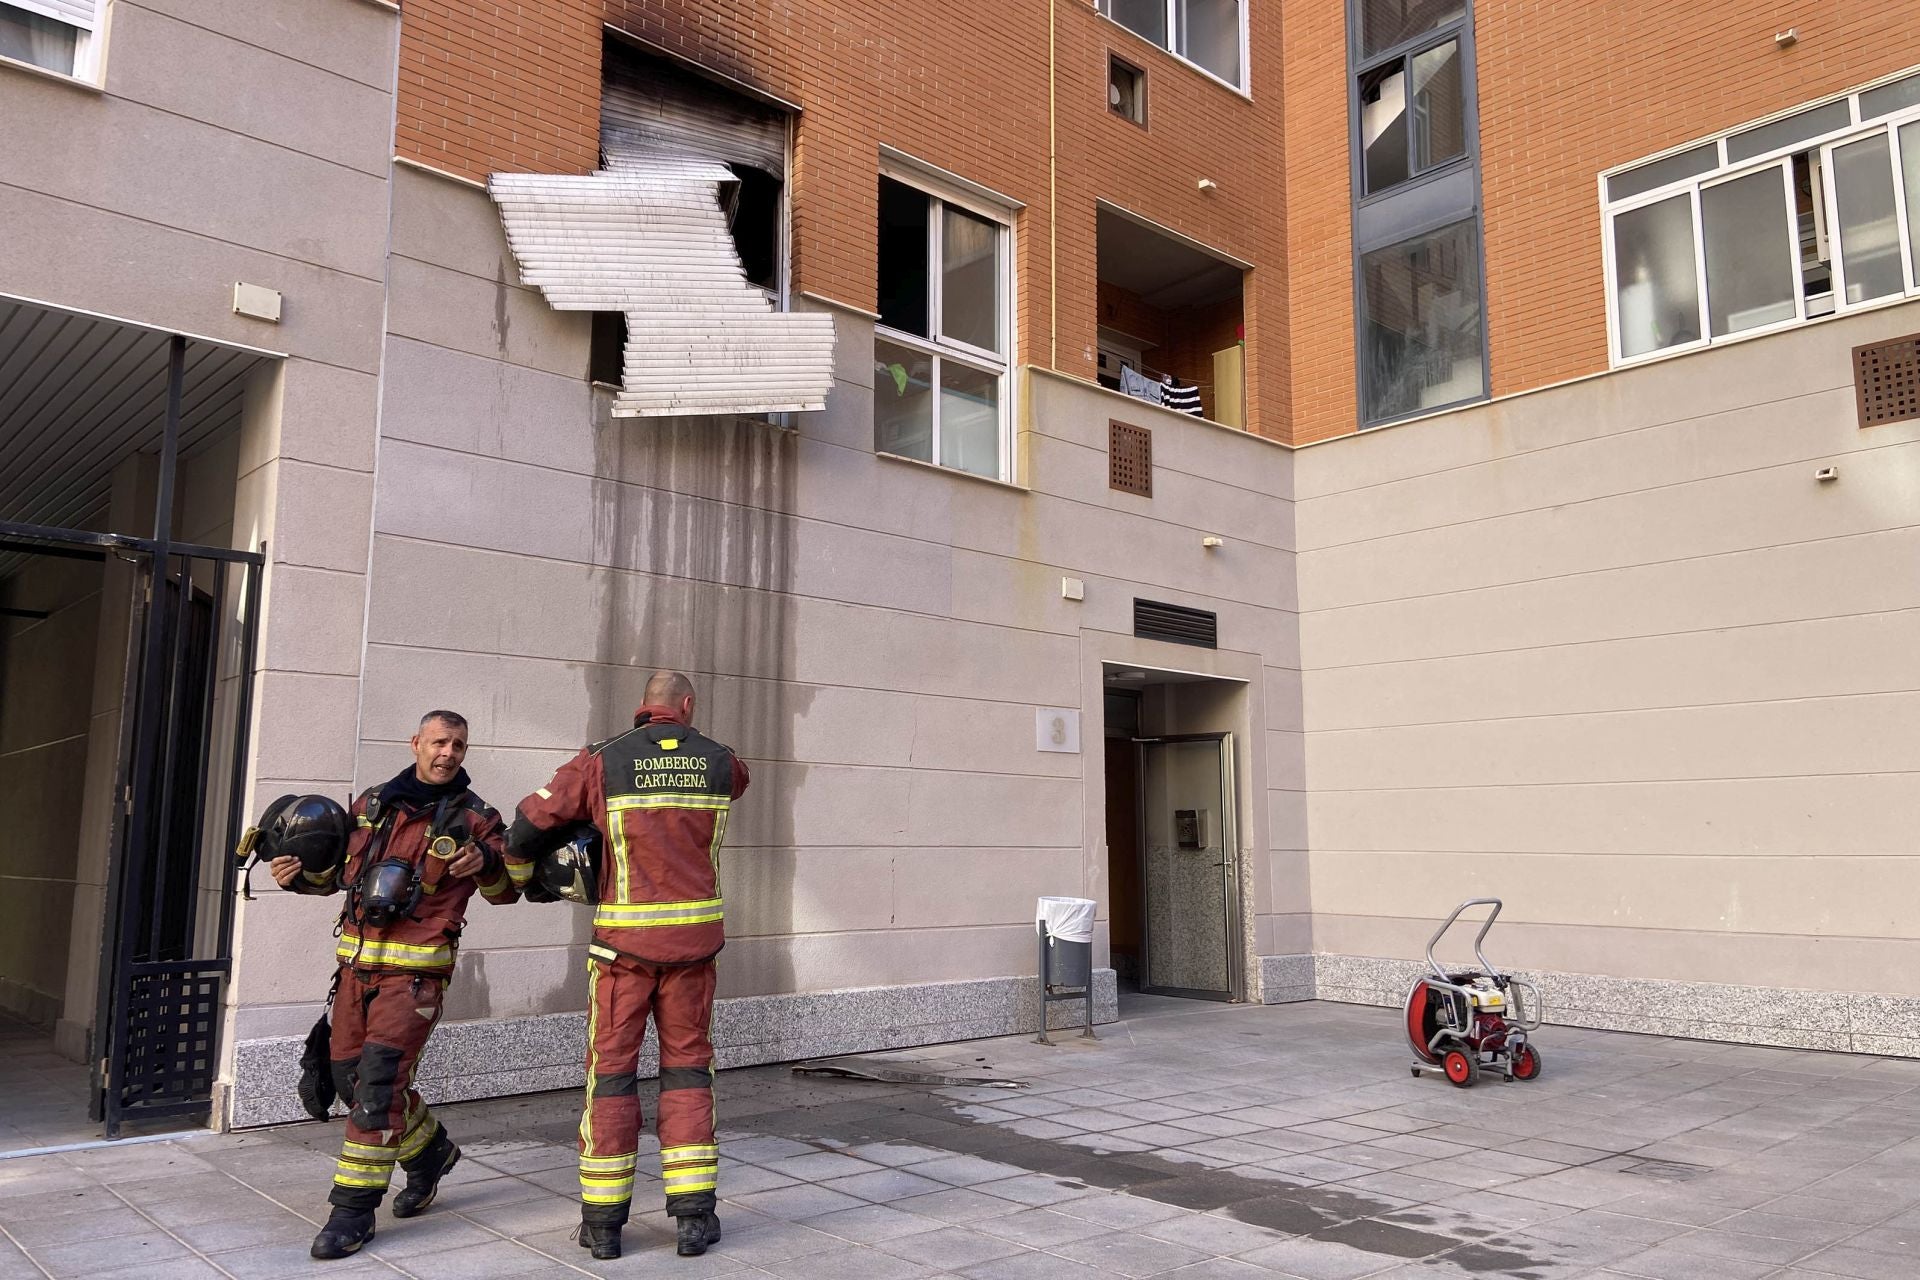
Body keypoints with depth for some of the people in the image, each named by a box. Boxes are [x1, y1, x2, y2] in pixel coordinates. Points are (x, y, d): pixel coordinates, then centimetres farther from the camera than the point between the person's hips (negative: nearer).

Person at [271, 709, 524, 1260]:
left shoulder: (472, 818, -1)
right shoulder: (371, 804, 10)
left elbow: (506, 889, 6)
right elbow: (338, 869, 23)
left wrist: (486, 861, -15)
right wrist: (298, 874, 3)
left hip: (416, 969, -5)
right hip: (357, 961, 6)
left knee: (380, 1078, -13)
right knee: (350, 1076, 10)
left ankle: (354, 1209, -3)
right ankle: (430, 1150, 33)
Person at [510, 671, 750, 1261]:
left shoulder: (603, 761, -4)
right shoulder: (719, 762, 2)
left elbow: (531, 821, 0)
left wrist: (519, 864, 21)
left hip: (624, 938, -1)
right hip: (694, 934, 2)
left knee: (611, 1068, 8)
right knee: (687, 1065, 11)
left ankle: (603, 1221, 13)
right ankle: (694, 1215, 11)